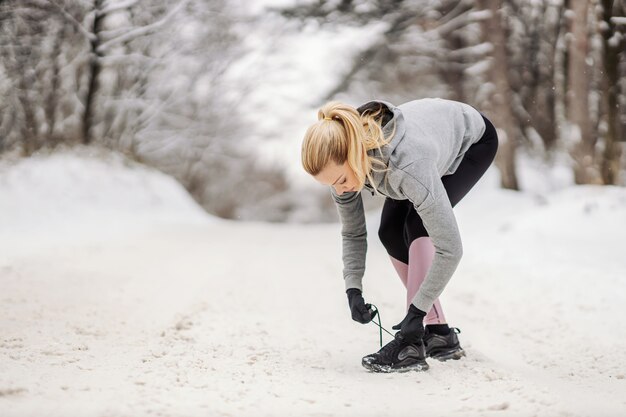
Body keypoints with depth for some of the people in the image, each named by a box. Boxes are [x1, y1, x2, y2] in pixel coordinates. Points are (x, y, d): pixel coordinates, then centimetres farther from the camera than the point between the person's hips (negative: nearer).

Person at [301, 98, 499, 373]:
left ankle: (411, 344, -21)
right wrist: (353, 290, -21)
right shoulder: (340, 161, -26)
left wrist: (418, 310, -38)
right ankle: (439, 333, 6)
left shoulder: (406, 165, -46)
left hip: (473, 141, -6)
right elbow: (352, 233, -9)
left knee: (418, 224, -23)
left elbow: (450, 248, -40)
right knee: (391, 233, -4)